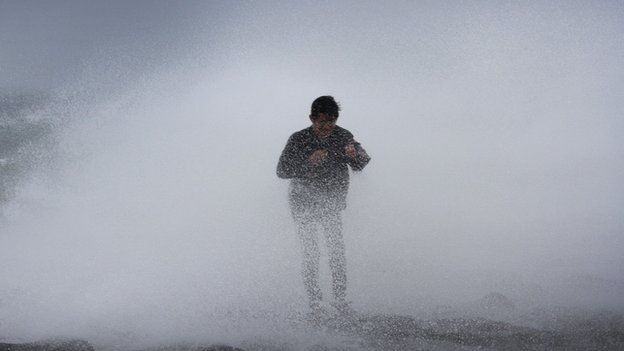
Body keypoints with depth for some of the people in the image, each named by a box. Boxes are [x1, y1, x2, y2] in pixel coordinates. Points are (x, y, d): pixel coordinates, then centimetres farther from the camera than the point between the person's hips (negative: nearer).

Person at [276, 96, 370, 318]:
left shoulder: (343, 137, -8)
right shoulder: (299, 140, -15)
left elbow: (362, 164, -12)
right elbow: (282, 171, -17)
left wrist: (354, 155, -35)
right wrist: (309, 162, -31)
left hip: (332, 204, 2)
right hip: (304, 205, -2)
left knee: (337, 251, -8)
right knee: (311, 254, -7)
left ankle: (340, 299, -1)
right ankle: (314, 302, 1)